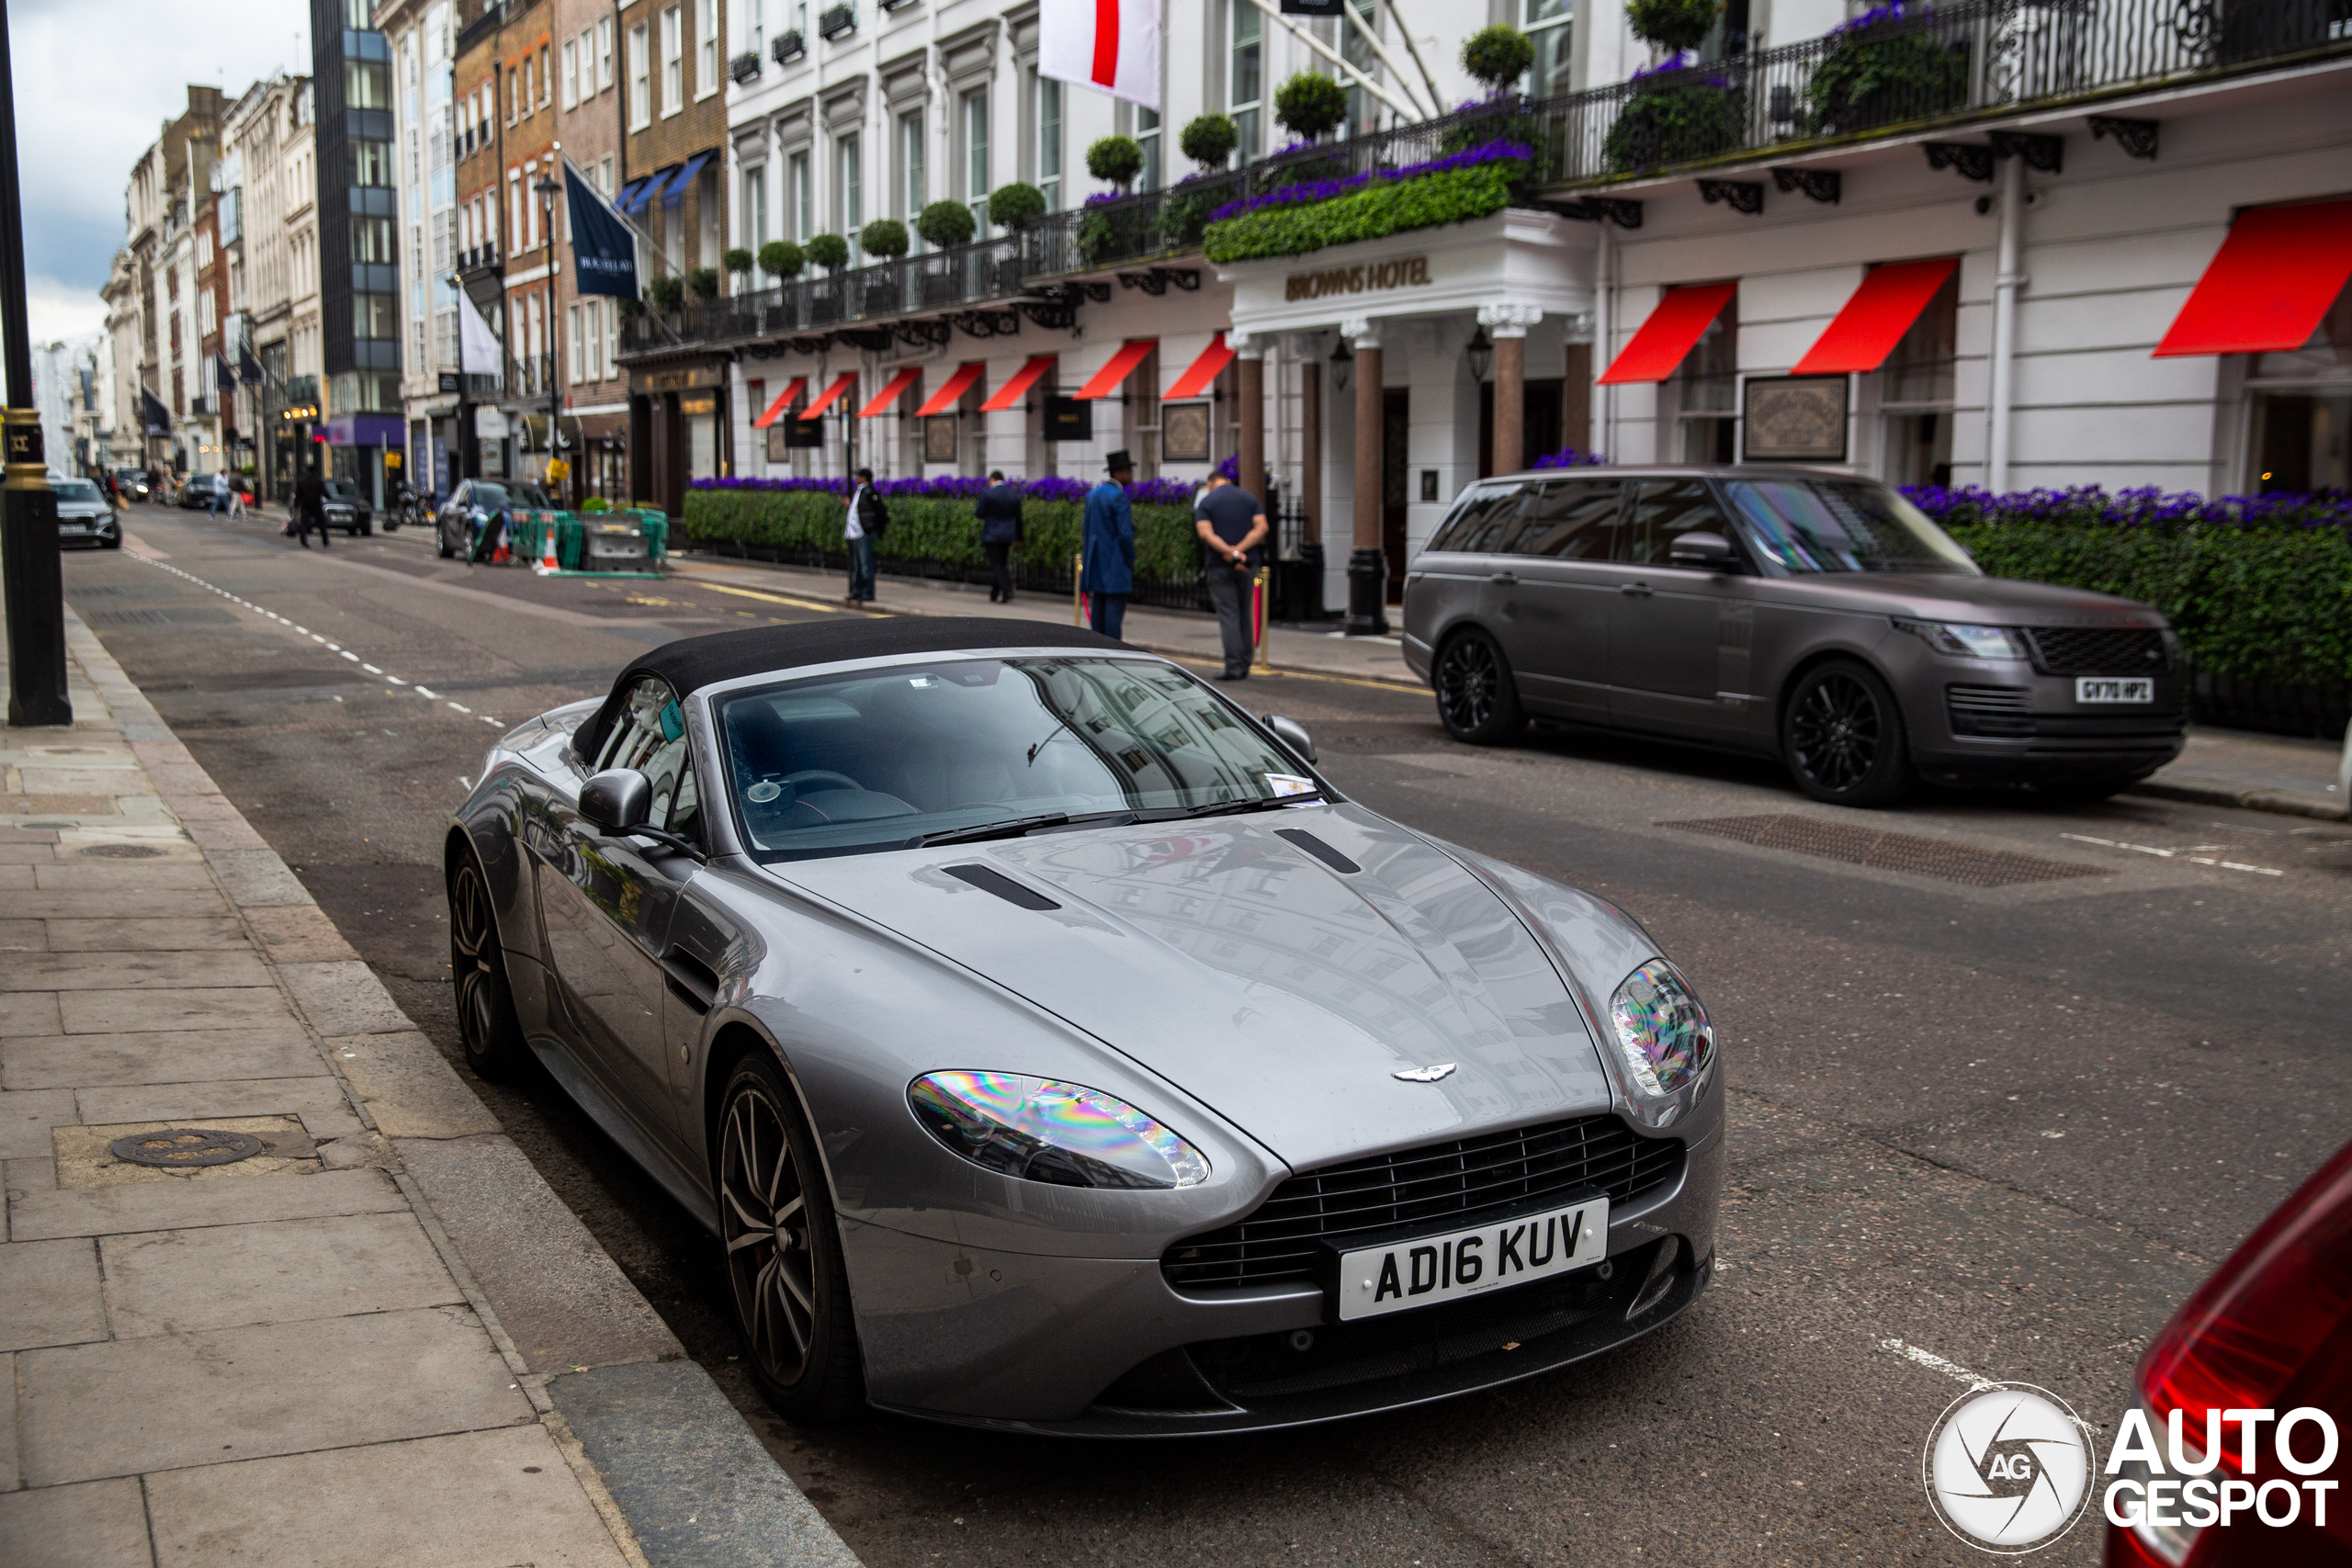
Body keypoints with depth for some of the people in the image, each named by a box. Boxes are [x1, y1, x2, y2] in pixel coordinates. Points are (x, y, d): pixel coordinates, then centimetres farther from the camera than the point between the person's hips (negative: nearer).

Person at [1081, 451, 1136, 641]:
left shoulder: (1093, 494, 12)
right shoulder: (1119, 496, -14)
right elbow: (1125, 533, -17)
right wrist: (1131, 559, -6)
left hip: (1095, 559, 8)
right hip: (1115, 561, -8)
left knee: (1098, 604, 11)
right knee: (1115, 604, -7)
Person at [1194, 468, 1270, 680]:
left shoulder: (1205, 502, 0)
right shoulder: (1249, 498, 9)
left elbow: (1206, 533, -15)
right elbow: (1261, 527, -4)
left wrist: (1231, 552, -19)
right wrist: (1239, 550, -13)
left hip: (1220, 566, -3)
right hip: (1248, 564, 3)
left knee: (1228, 615, -2)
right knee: (1245, 614, 12)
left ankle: (1234, 666, -8)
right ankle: (1245, 666, 15)